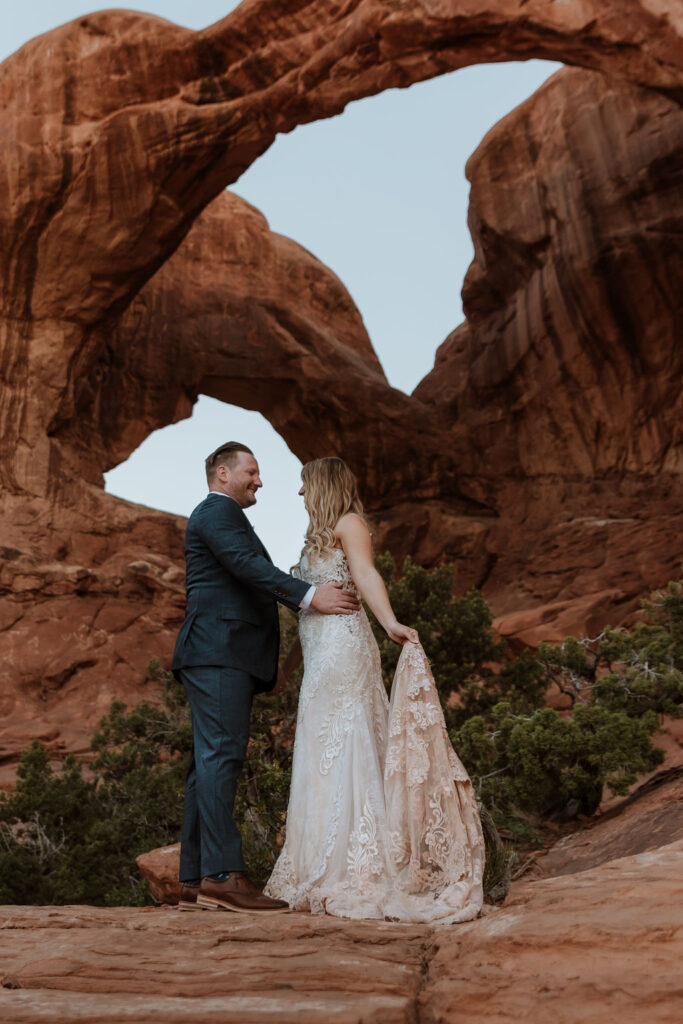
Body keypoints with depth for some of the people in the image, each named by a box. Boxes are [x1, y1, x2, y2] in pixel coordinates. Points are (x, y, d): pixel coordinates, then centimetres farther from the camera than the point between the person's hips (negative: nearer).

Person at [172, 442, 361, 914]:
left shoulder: (226, 517, 31)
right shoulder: (216, 511, -2)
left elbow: (249, 573, 31)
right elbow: (247, 564, -17)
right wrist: (309, 595, -22)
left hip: (226, 657, 11)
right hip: (219, 650, -11)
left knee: (211, 761, 5)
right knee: (221, 755, -16)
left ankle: (196, 882, 5)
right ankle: (223, 875, -21)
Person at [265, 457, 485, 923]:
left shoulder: (348, 523, -1)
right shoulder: (321, 538, 27)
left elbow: (367, 575, -20)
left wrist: (390, 622, -37)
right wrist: (287, 664, 33)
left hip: (342, 648, -10)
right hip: (324, 655, 10)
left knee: (339, 752, -11)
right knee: (324, 756, 8)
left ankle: (349, 876, -11)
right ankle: (329, 871, 12)